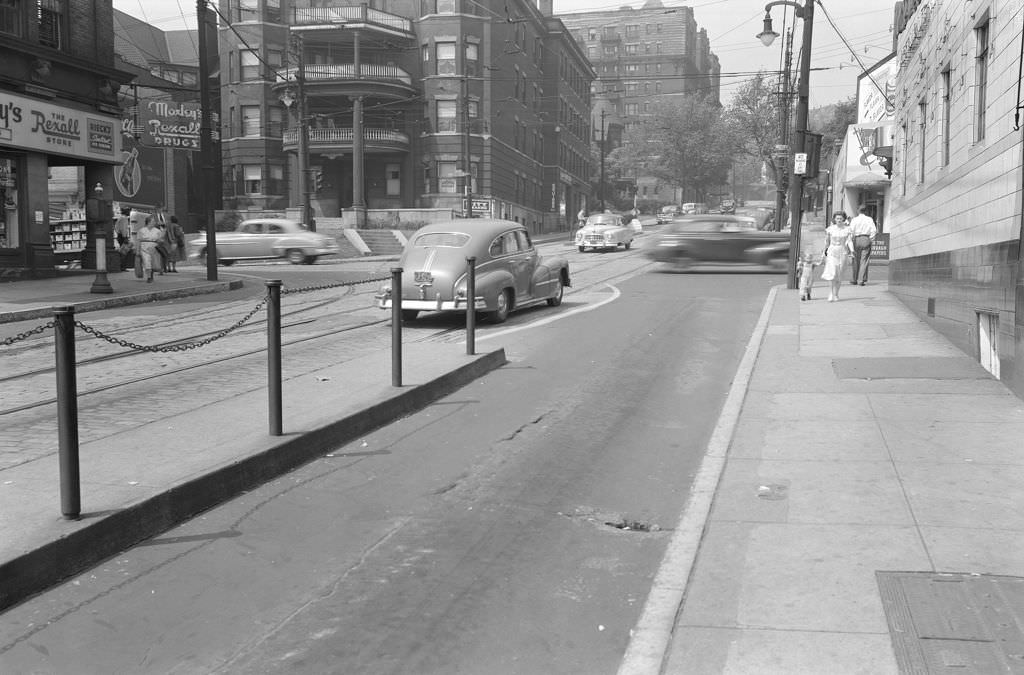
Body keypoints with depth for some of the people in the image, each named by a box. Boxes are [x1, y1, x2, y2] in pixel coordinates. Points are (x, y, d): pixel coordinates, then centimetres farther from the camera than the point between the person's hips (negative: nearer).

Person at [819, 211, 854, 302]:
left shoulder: (847, 229, 1)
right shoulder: (830, 229, 0)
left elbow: (849, 241, -5)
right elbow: (826, 242, 13)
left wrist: (852, 250, -22)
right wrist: (825, 252, 21)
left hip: (842, 253, 1)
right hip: (832, 253, -1)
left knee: (839, 275, 4)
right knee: (832, 273, -15)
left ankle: (836, 295, 16)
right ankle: (831, 294, -13)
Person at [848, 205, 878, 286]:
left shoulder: (854, 219, 3)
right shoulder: (869, 219, 5)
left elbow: (851, 230, -6)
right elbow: (874, 230, -2)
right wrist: (871, 240, 5)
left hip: (857, 239, 0)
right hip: (866, 239, 0)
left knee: (856, 260, 10)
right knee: (864, 261, 0)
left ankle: (854, 280, 16)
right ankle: (861, 280, -5)